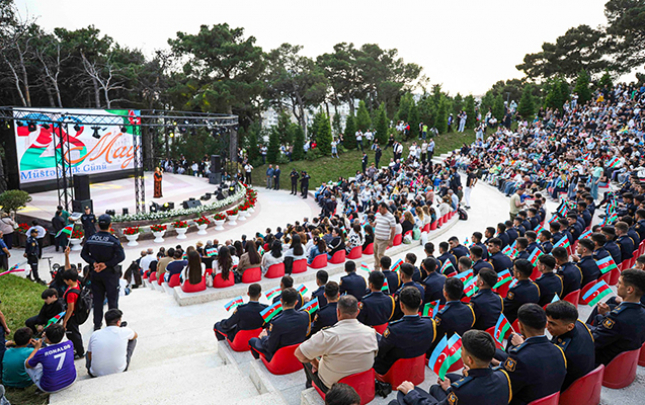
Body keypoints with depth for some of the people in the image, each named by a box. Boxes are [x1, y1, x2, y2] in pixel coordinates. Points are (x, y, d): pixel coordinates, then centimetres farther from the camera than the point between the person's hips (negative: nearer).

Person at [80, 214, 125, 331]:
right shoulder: (113, 240, -16)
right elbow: (121, 256, -22)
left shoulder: (90, 239, -2)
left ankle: (97, 324, 23)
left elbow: (83, 254, 2)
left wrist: (93, 263, -5)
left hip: (95, 273, 4)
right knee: (112, 298, 8)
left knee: (97, 299, 15)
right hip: (109, 273, -4)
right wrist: (107, 264, -16)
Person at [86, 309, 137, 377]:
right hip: (119, 373, -3)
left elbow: (89, 357, 9)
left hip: (95, 374, 3)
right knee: (132, 339, 17)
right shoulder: (125, 331, -11)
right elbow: (135, 335, 14)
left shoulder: (94, 334, -5)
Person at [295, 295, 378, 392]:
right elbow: (374, 353, 5)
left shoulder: (328, 335, -29)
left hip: (330, 387, -4)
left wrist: (314, 362, -4)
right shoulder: (371, 332, -14)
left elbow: (299, 354, -24)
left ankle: (310, 384, 43)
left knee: (307, 359, 19)